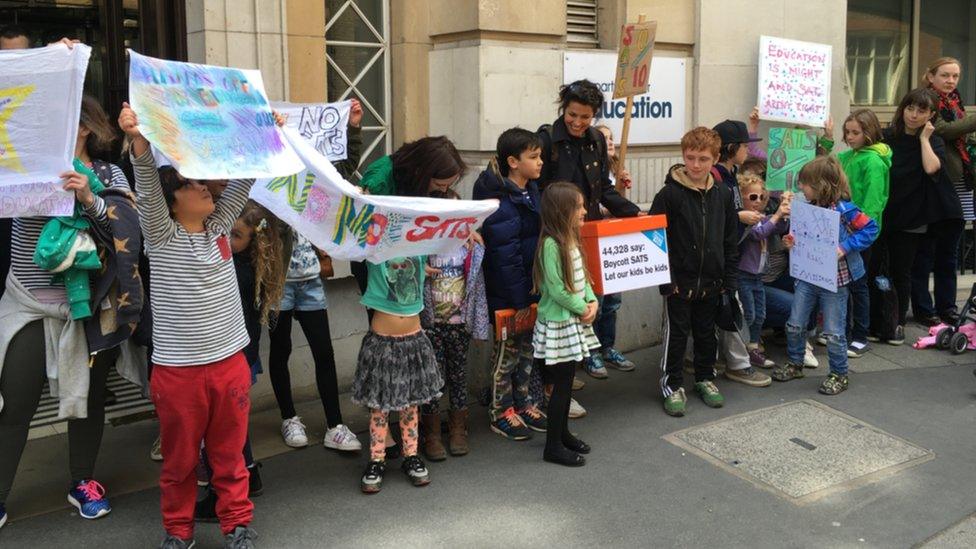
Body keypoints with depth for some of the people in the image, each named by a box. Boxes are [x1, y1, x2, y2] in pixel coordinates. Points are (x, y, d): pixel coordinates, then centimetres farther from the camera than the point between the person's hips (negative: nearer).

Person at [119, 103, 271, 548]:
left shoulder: (220, 226, 6)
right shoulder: (161, 237, -6)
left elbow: (244, 180, 2)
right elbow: (146, 188, -23)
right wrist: (139, 140, -38)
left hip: (229, 361, 3)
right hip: (178, 369, -3)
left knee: (229, 452, 14)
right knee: (179, 458, 12)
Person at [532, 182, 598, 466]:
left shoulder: (571, 240, 7)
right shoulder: (551, 244, -22)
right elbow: (556, 289, -21)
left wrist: (592, 302, -3)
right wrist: (582, 308, -11)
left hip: (574, 320, 9)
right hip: (558, 324, -9)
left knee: (566, 380, 17)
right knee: (561, 384, -2)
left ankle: (562, 432, 31)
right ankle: (553, 446, 9)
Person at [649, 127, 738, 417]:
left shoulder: (723, 194, 3)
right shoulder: (670, 194, -11)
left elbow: (731, 240, 8)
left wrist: (728, 279, 5)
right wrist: (665, 279, -13)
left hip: (711, 281, 4)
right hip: (679, 281, -4)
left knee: (706, 332, 17)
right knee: (676, 333, 5)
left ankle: (705, 378, 34)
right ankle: (672, 384, 19)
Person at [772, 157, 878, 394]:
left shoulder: (843, 209, -16)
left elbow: (870, 228, -16)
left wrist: (845, 247, -23)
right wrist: (792, 241, -4)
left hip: (834, 279, -6)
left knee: (834, 333, 4)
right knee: (795, 325, 12)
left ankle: (839, 375, 21)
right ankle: (795, 364, 31)